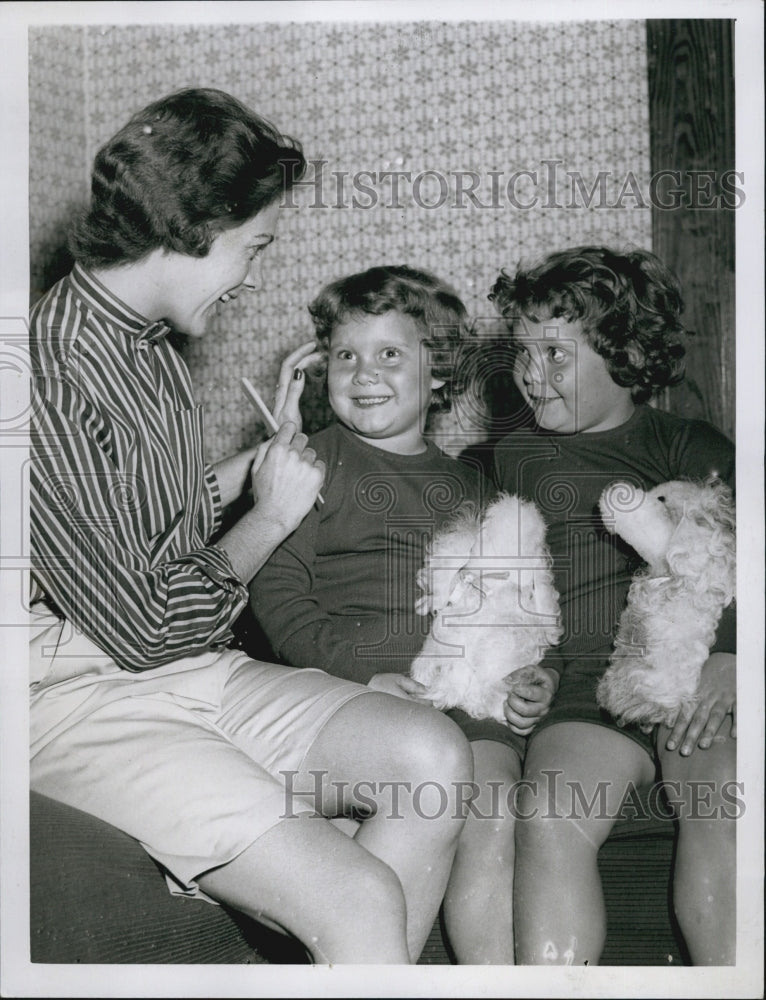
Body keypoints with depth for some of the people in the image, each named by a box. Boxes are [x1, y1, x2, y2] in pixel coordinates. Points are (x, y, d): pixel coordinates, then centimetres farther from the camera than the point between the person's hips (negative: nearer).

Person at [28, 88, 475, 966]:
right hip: (87, 702, -8)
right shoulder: (54, 380, -20)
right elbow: (141, 626, -18)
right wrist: (273, 515, -5)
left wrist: (272, 448, 17)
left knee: (434, 756, -14)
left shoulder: (147, 342, 10)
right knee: (360, 901, -23)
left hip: (199, 673, 9)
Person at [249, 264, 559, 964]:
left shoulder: (470, 486, 25)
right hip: (354, 687, -3)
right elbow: (276, 591, 0)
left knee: (493, 802, -24)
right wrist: (361, 670, -13)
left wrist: (535, 678, 8)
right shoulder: (316, 461, 11)